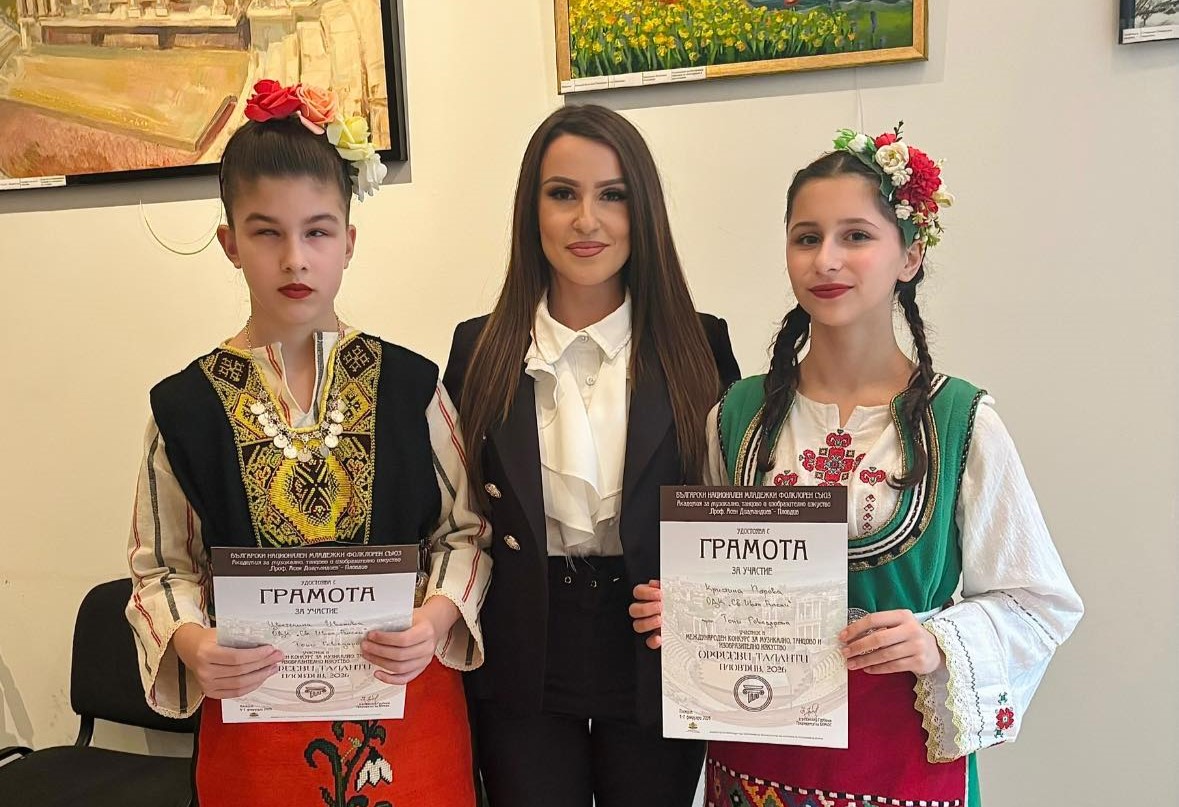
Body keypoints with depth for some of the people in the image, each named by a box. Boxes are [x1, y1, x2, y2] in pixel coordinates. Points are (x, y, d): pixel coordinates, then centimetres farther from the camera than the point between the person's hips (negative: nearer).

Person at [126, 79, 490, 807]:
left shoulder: (409, 384, -4)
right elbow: (162, 568, 3)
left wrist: (436, 617, -16)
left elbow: (466, 528, 1)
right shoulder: (188, 405, -3)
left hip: (406, 700, 0)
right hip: (253, 711, 0)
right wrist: (191, 642, -16)